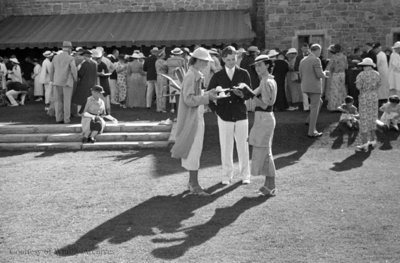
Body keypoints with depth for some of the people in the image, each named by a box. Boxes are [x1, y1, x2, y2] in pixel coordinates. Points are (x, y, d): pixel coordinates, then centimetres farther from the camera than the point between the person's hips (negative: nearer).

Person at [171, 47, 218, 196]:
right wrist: (207, 97, -21)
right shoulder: (191, 76, -17)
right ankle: (195, 185, 0)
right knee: (194, 151, -6)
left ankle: (192, 182, 24)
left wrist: (208, 94, 5)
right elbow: (189, 99, -23)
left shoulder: (195, 75, 12)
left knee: (194, 150, 15)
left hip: (196, 117, 10)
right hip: (192, 118, -10)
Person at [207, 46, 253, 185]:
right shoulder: (218, 76, 3)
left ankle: (245, 175, 16)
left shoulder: (243, 74, 3)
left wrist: (242, 94, -22)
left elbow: (250, 94, 0)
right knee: (226, 148, 5)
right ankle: (227, 176, 17)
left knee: (243, 147, 4)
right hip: (224, 116, 0)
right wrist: (215, 109, 1)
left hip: (241, 115, 0)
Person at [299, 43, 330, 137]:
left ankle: (310, 120, 20)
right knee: (314, 109, -2)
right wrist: (324, 73, 7)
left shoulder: (303, 60, 12)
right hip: (314, 87, -8)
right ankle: (311, 132, -2)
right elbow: (320, 75, -19)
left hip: (305, 87, 8)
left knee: (319, 103, 27)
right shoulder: (316, 60, -13)